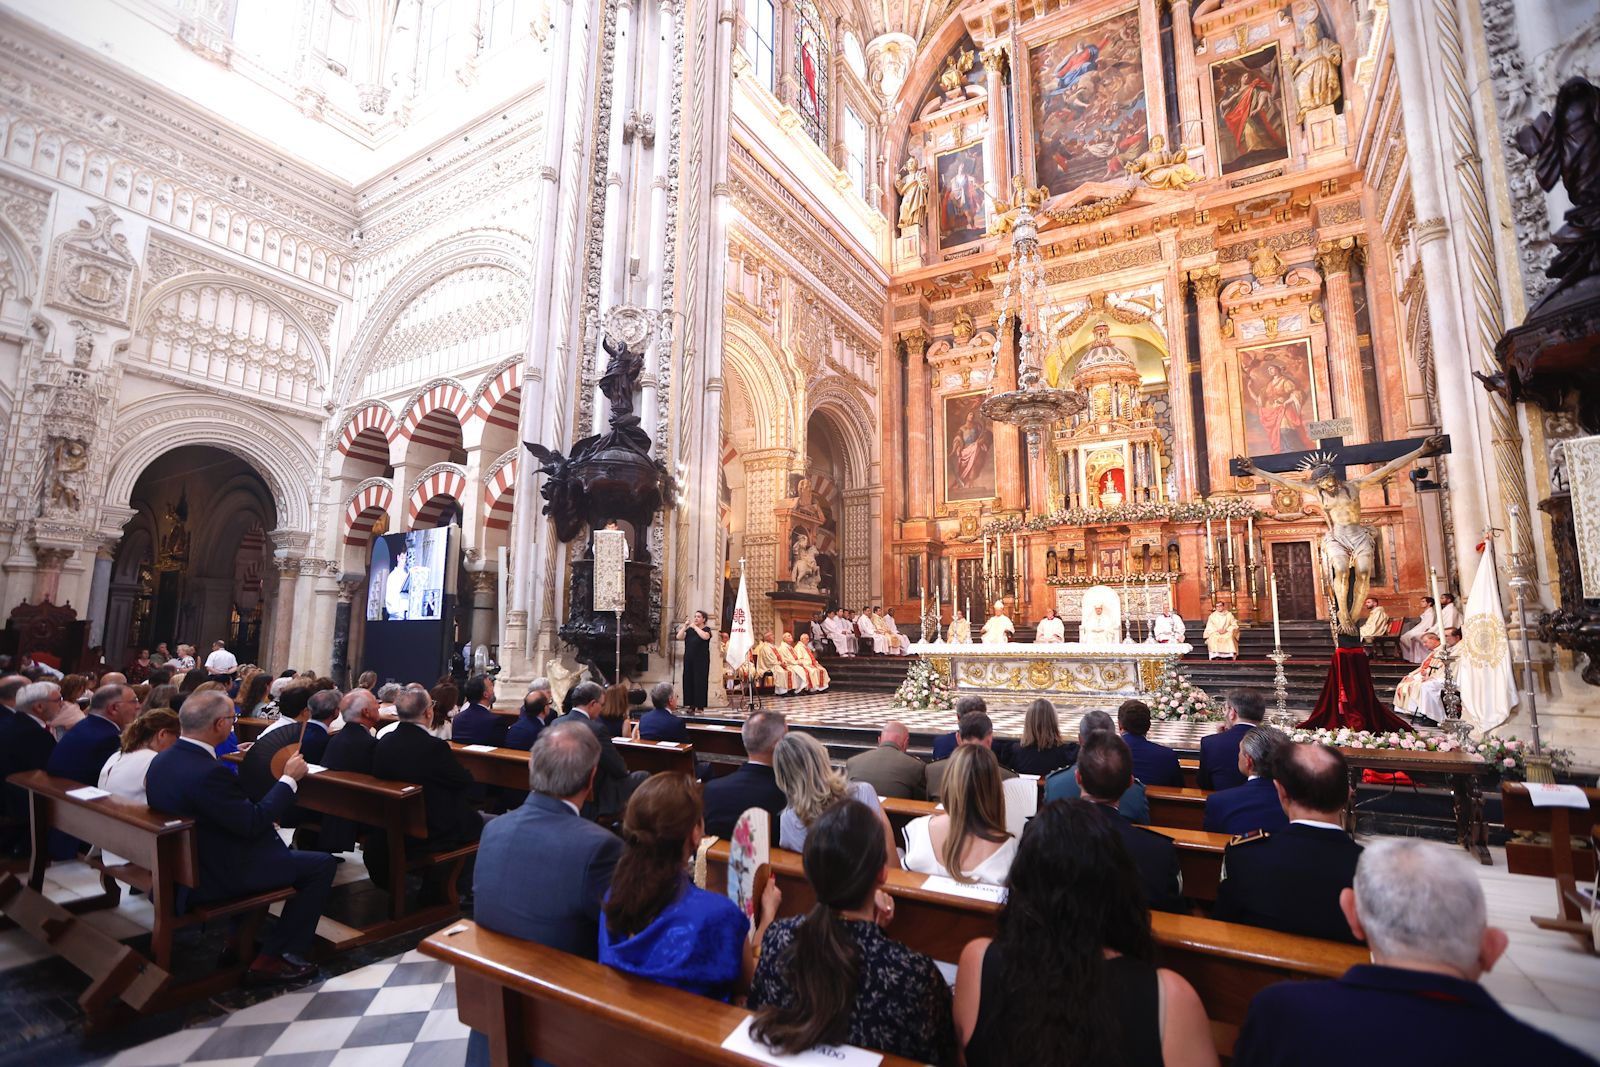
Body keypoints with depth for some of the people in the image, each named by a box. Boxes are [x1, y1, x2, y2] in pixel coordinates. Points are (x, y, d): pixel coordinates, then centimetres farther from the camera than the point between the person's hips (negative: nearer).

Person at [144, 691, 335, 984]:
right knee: (321, 865, -3)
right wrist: (289, 778, -17)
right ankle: (273, 957, 5)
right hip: (216, 876, -10)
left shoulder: (162, 760, -1)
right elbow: (252, 824, -25)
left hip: (183, 866, 10)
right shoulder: (207, 773, -32)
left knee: (276, 846, 31)